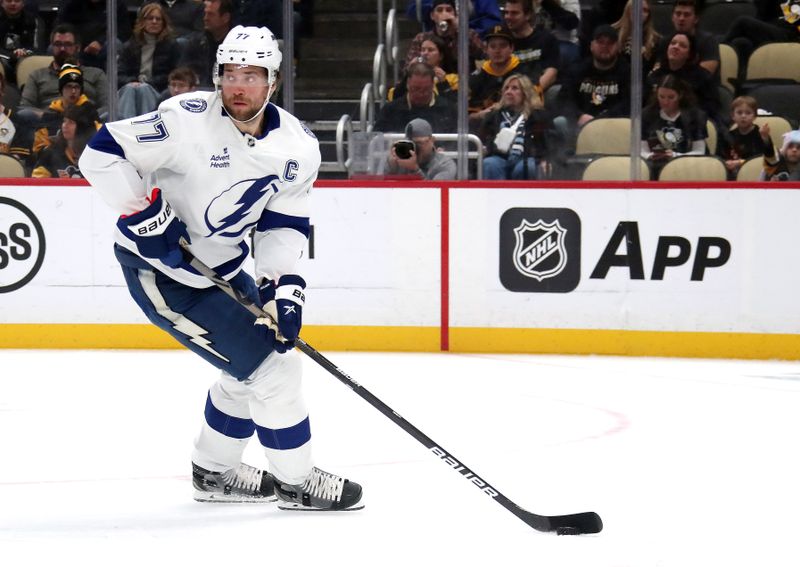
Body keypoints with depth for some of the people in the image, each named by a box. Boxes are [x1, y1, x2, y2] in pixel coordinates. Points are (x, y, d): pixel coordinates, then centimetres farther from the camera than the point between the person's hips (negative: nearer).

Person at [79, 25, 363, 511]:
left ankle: (215, 471, 36)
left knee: (270, 345, 19)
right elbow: (102, 153, -20)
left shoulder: (298, 147, -6)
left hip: (222, 266, 8)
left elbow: (284, 223, -2)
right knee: (268, 366, -9)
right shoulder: (188, 120, -24)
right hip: (160, 271, -8)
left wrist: (282, 284, -16)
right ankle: (295, 480, 9)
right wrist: (146, 215, -26)